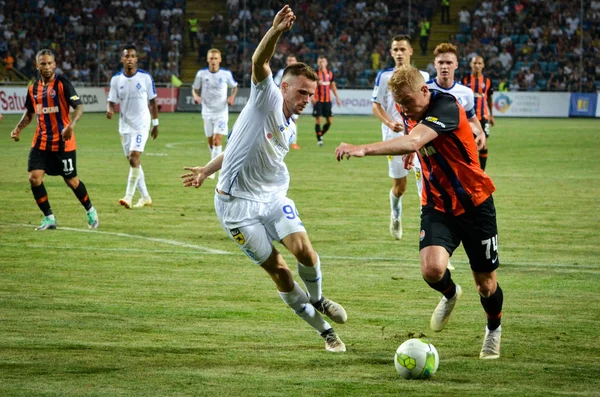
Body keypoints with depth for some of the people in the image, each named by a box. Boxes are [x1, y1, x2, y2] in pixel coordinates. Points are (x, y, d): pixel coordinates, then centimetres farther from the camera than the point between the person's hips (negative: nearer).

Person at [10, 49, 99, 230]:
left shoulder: (62, 84, -11)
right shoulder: (33, 88, 6)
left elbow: (79, 107, -16)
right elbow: (29, 113, 20)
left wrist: (71, 125, -33)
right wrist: (18, 128, 2)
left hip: (63, 142, -5)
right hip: (41, 142, 5)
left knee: (71, 180, 5)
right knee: (34, 178, -10)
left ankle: (90, 211, 30)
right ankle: (49, 218, 3)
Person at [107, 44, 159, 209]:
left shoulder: (145, 77, -6)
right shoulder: (116, 79, 0)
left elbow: (153, 100, 3)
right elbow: (112, 101, 2)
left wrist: (155, 123, 4)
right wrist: (109, 110, -22)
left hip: (141, 124, -4)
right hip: (125, 125, 4)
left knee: (134, 157, -18)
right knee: (133, 161, 9)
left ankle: (129, 197, -18)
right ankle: (145, 197, 21)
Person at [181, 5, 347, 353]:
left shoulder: (289, 129, 10)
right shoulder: (267, 99, -9)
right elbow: (259, 64, -29)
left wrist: (207, 170, 21)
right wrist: (276, 32, -46)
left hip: (272, 196, 6)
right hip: (237, 203, -6)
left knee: (303, 249, -18)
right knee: (278, 269, -6)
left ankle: (317, 300, 11)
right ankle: (324, 330, 6)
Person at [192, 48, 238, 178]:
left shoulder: (226, 74, -5)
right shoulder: (201, 74, -3)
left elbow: (234, 86, 12)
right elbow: (195, 88, 8)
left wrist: (232, 96, -7)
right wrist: (196, 96, -13)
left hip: (221, 111, -2)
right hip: (207, 111, 2)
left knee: (217, 139, -14)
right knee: (210, 141, 9)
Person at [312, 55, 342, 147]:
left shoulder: (330, 73, 9)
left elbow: (333, 86, 17)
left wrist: (337, 98, 12)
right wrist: (312, 97, -19)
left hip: (327, 100, 4)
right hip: (318, 100, -4)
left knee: (329, 121, 2)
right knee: (318, 120, -6)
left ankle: (321, 134, 23)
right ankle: (319, 139, 2)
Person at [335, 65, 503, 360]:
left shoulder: (446, 107, -27)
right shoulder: (415, 114, -2)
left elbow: (413, 142, -45)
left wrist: (363, 149, -55)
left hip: (475, 205, -5)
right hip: (437, 206, 5)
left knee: (485, 284, 5)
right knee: (432, 269, -22)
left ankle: (493, 329, 38)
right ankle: (450, 295, 15)